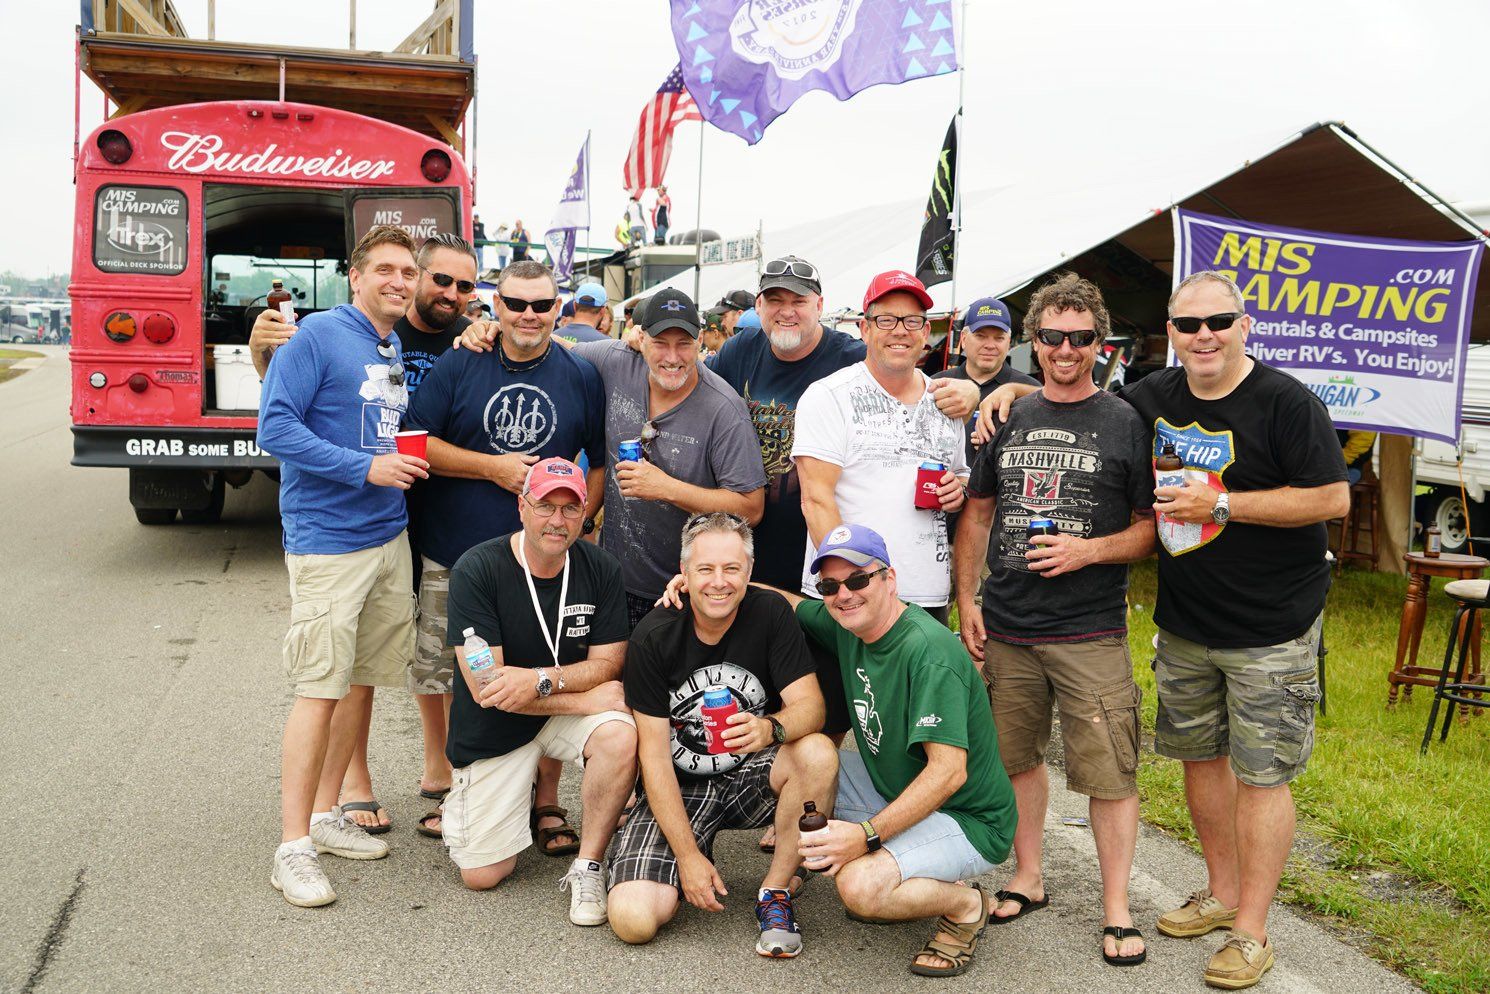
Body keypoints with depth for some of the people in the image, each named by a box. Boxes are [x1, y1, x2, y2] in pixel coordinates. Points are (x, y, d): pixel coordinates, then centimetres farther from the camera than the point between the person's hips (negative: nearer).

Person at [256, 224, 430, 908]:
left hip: (390, 537, 8)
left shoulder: (402, 350, 13)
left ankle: (327, 813, 25)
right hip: (327, 540, -7)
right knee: (320, 687, -7)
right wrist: (365, 468, -19)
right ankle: (293, 845, 2)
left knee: (362, 679, 12)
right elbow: (276, 426, -15)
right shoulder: (319, 334, -9)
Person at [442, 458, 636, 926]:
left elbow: (608, 663, -8)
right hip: (494, 730, -1)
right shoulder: (476, 569, -19)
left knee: (621, 736, -33)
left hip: (568, 713, 2)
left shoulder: (601, 569, -9)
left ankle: (587, 868, -11)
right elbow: (484, 688, -21)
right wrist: (587, 697, -21)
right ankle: (466, 802, 32)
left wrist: (541, 680, -28)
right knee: (482, 875, -2)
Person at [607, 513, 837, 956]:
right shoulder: (652, 638, -14)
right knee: (633, 919, -20)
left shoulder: (770, 613, -11)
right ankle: (700, 859, 14)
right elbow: (654, 754, -13)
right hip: (678, 788, -1)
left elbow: (810, 706, -17)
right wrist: (687, 854, -17)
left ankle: (775, 891, -11)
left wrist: (770, 729, -42)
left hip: (750, 777, 1)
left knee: (818, 753, -31)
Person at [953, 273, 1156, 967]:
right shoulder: (1007, 418, 10)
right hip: (1005, 628, 4)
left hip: (1090, 633, -4)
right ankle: (1028, 880, 31)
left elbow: (1153, 527, 1)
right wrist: (966, 601, 7)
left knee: (1109, 772, -2)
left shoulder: (1125, 425, 0)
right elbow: (976, 513, 15)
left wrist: (1089, 550, -16)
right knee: (1016, 757, 14)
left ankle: (1116, 910, 14)